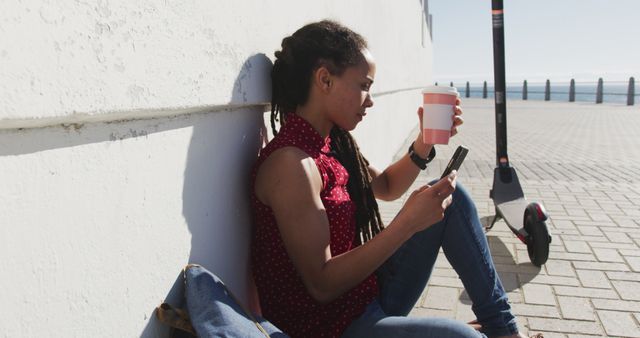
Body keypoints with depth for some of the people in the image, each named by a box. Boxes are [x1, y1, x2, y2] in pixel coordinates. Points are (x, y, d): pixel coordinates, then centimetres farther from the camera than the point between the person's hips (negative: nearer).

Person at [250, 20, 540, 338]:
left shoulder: (333, 142, 3)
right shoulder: (290, 162, -25)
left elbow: (387, 187, 19)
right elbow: (322, 285, -25)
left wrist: (427, 140, 3)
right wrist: (408, 223, -29)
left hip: (367, 295, 9)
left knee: (450, 198, 6)